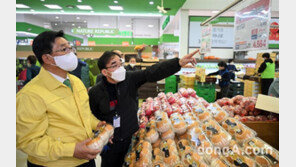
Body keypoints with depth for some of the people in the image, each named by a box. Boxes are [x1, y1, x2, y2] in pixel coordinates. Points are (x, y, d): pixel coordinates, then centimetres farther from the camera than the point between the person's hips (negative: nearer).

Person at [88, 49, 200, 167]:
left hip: (131, 137, 2)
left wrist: (179, 62, -38)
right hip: (110, 142, -1)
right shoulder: (95, 92, -14)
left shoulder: (130, 78, -12)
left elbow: (152, 73, -26)